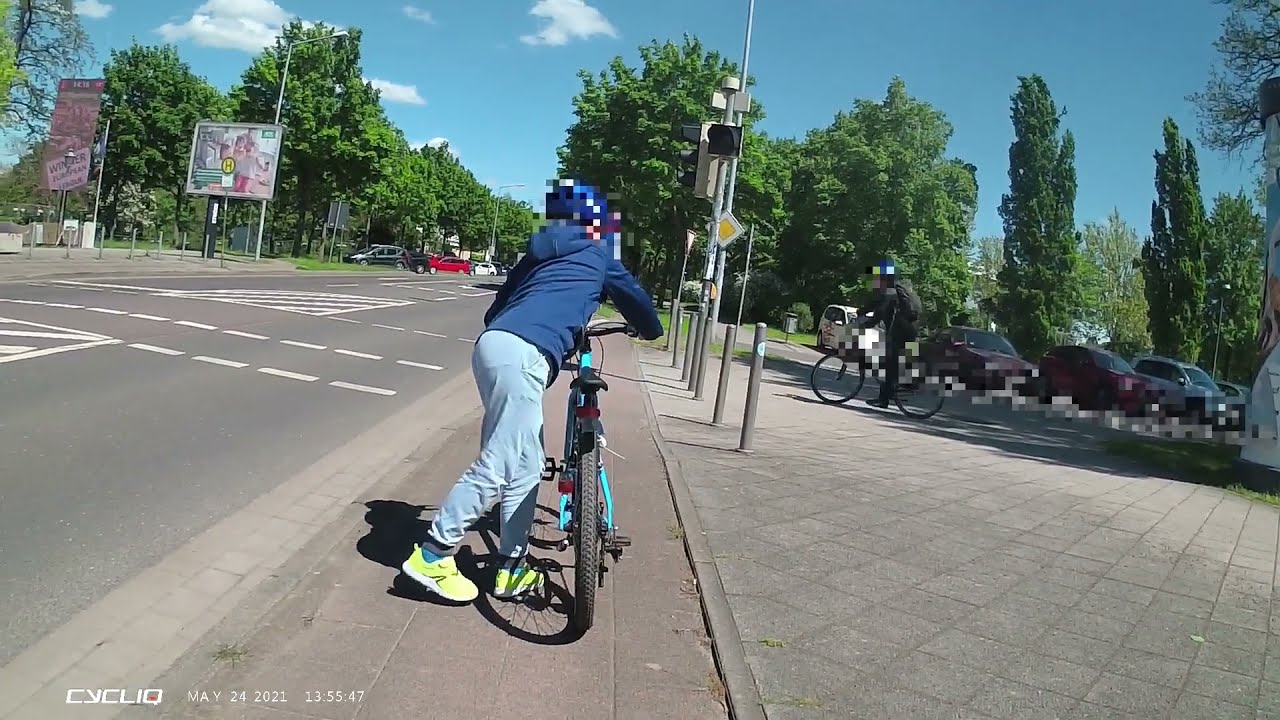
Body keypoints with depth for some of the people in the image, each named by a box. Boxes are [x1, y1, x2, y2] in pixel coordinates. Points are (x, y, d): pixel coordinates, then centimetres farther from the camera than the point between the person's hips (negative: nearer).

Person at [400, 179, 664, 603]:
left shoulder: (538, 255, 31)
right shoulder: (597, 256, 18)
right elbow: (634, 297, 30)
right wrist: (650, 329, 51)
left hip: (492, 343, 8)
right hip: (522, 354, -8)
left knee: (525, 464, 13)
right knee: (500, 465, -6)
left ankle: (512, 568, 17)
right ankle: (432, 554, -3)